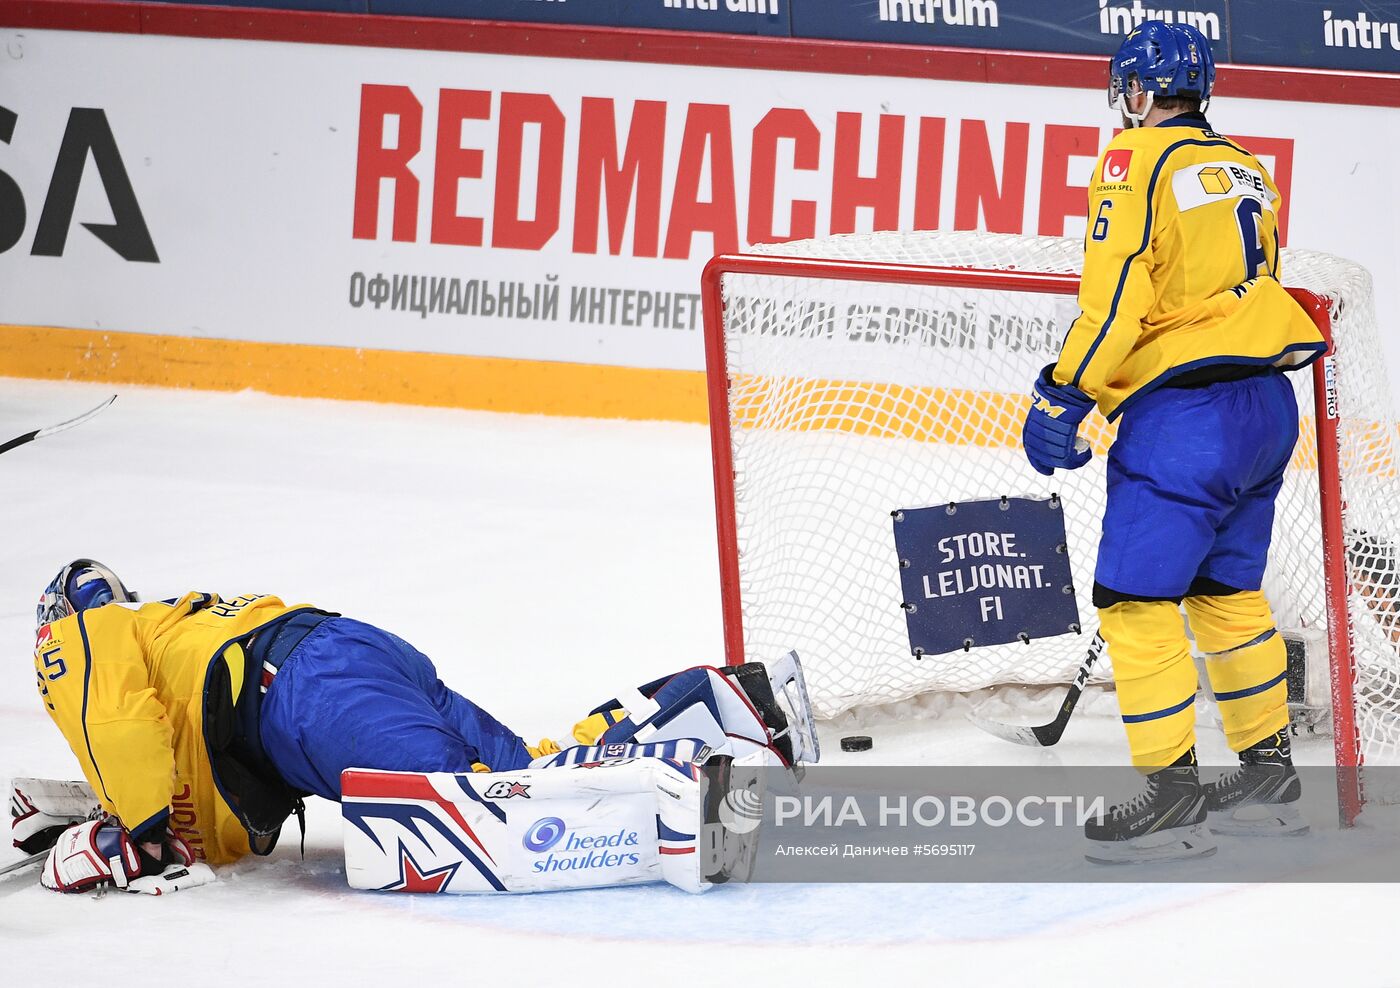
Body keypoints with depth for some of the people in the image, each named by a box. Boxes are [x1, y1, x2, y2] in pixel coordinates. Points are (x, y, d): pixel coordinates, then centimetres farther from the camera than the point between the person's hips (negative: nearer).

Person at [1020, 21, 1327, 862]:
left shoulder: (1138, 160, -6)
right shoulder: (1248, 172, 18)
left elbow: (1116, 296, -15)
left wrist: (1065, 398, -11)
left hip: (1185, 413, -8)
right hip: (1268, 404, 8)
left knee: (1136, 598, -5)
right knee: (1228, 591, 19)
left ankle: (1172, 796, -8)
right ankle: (1269, 774, 23)